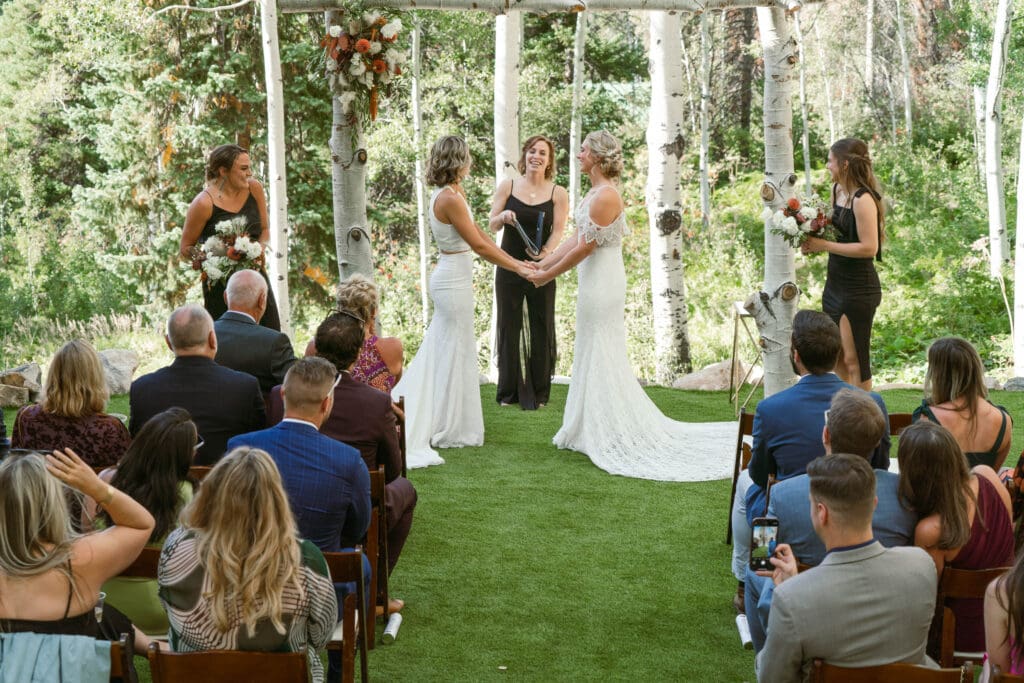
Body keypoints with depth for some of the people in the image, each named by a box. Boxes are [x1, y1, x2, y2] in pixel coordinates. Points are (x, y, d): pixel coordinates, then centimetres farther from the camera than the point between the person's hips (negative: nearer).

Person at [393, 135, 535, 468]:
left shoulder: (453, 194, 10)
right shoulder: (450, 198, -20)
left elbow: (479, 235, 13)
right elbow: (479, 245, -19)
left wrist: (516, 262, 10)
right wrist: (517, 268, -11)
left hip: (449, 278, 9)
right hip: (454, 281, -9)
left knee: (441, 350, 15)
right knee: (456, 353, 0)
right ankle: (452, 430, 10)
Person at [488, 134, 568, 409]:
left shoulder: (558, 193, 0)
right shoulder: (508, 186, 3)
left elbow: (558, 232, -5)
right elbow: (491, 223, 4)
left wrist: (544, 254, -24)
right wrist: (503, 217, -20)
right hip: (509, 265, 1)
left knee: (540, 328, 4)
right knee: (509, 325, 7)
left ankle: (538, 393, 16)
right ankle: (509, 391, 18)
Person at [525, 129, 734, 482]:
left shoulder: (605, 196, -18)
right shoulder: (595, 193, 12)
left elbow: (585, 247, -19)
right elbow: (576, 238, 14)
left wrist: (548, 275, -11)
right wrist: (541, 264, 13)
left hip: (602, 283, -10)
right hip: (595, 281, 10)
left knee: (601, 356, -2)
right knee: (592, 355, 14)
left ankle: (606, 434, 6)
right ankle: (594, 429, 22)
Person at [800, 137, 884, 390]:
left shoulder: (863, 200, -20)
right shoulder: (837, 190, 7)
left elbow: (869, 247, -24)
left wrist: (824, 245, -20)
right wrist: (813, 241, 1)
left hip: (858, 289, -9)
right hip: (835, 284, 10)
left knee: (854, 360, -2)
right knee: (836, 359, 18)